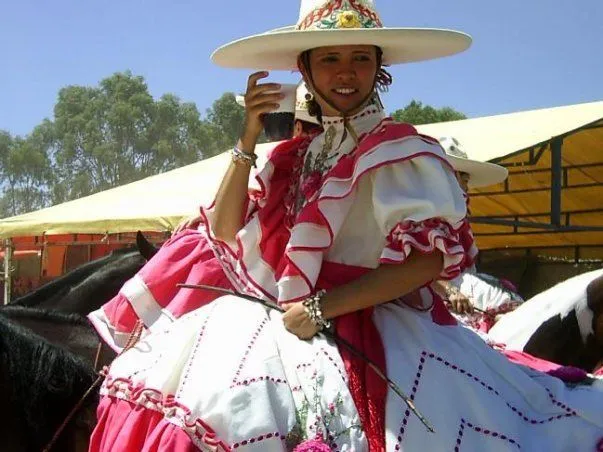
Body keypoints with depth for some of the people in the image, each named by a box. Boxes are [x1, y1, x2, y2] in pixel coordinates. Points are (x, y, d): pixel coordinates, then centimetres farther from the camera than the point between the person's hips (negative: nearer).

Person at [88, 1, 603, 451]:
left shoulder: (401, 150, -3)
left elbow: (431, 257, -14)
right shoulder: (295, 157, 15)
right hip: (290, 322, 6)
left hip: (370, 329, -5)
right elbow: (225, 233, 11)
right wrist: (247, 141, 0)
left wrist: (321, 308, -17)